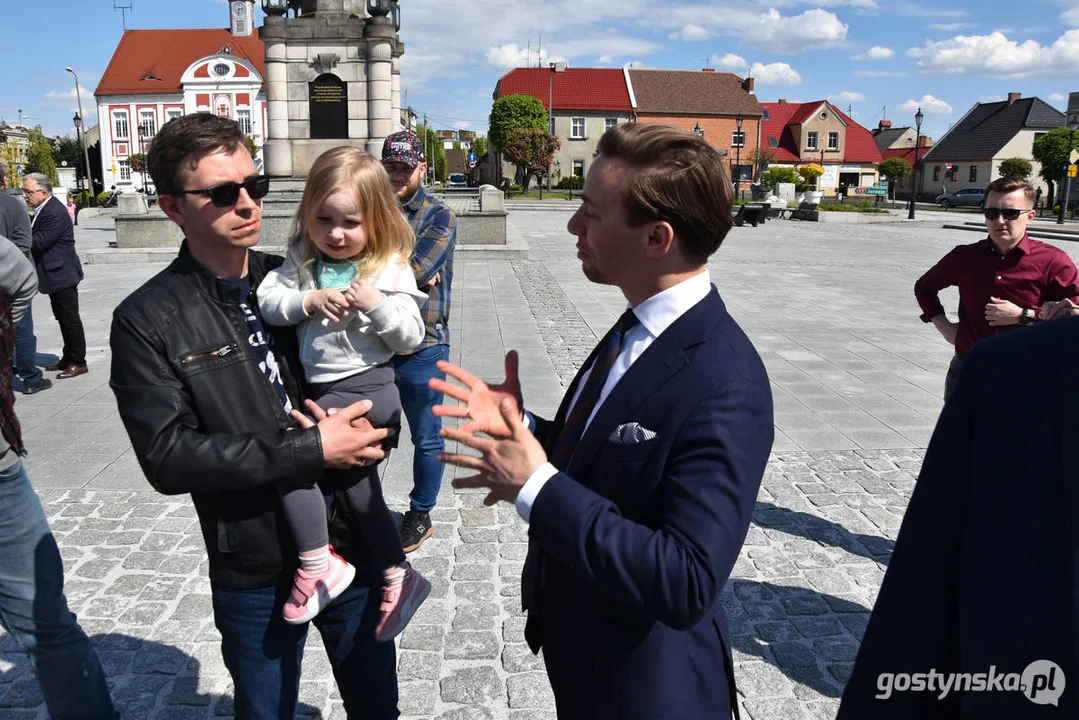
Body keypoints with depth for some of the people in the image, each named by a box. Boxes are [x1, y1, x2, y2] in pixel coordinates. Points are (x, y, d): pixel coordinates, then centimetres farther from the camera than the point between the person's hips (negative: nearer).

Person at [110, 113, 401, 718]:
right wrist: (312, 450, -22)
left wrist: (360, 433, -17)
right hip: (254, 573, -2)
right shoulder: (146, 321, -8)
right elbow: (168, 456, -17)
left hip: (355, 546, 3)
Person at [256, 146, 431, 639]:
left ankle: (318, 567, -9)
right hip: (321, 389, 7)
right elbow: (266, 301, -4)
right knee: (359, 488, 15)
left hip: (366, 388, -6)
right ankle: (398, 578, 32)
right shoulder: (302, 259, 4)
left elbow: (411, 337, -7)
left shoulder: (391, 269, -7)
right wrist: (310, 301, -18)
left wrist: (377, 305, -21)